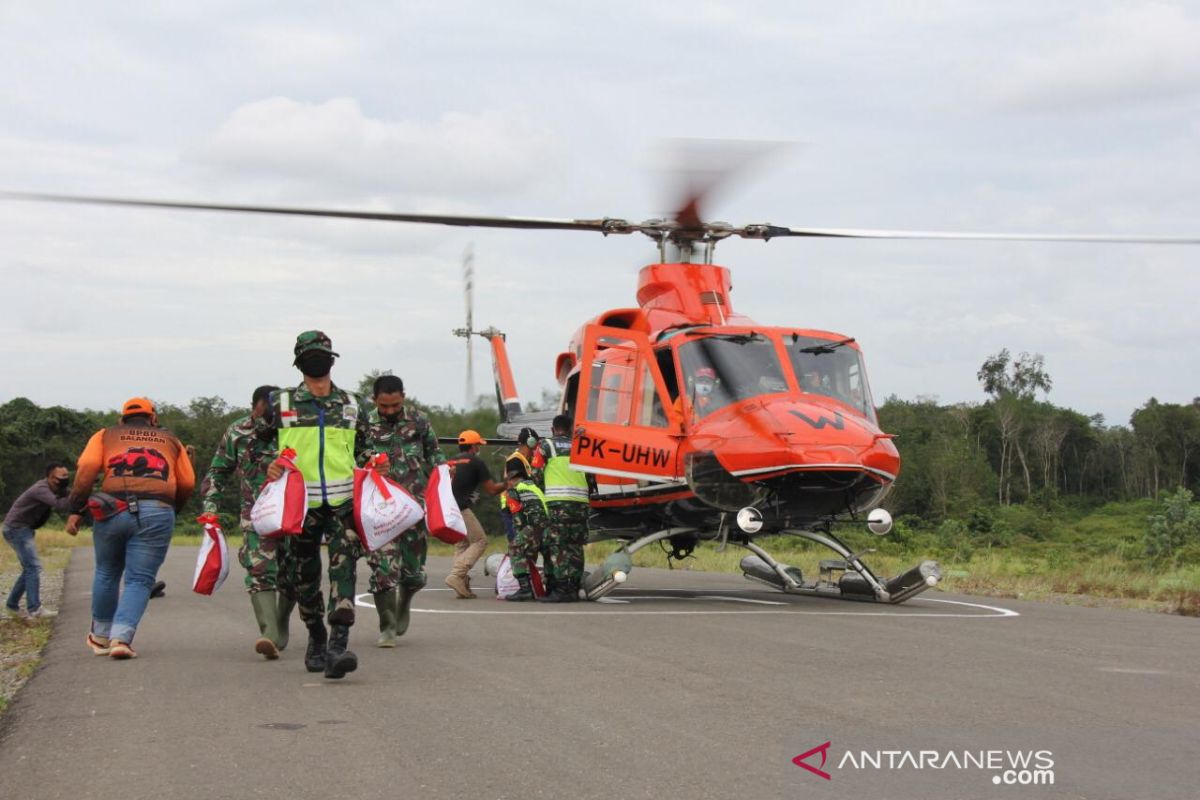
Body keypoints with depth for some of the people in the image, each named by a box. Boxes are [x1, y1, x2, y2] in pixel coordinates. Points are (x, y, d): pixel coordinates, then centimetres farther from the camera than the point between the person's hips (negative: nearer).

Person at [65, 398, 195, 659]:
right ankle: (121, 637, -14)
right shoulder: (170, 440, 23)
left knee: (107, 574, 21)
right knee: (139, 580, 3)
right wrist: (174, 510, 33)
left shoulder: (106, 436, 19)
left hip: (112, 509, 1)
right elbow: (187, 484, 16)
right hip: (157, 512, -1)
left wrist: (76, 510, 0)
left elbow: (87, 469, 2)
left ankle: (101, 637, 32)